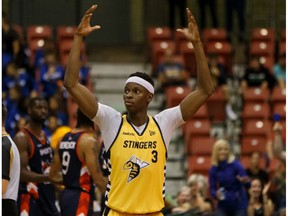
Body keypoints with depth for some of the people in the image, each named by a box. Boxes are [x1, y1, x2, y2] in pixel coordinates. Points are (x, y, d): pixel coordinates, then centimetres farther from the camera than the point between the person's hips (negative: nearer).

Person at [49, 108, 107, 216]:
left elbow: (52, 174, 16)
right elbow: (98, 179, -18)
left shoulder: (64, 139, 10)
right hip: (80, 197, -9)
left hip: (66, 194, 9)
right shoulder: (89, 141, -14)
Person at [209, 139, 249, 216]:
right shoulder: (213, 170, -5)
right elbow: (212, 189, -2)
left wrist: (245, 181, -46)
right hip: (223, 205, 3)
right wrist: (216, 194, -25)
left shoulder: (236, 164, -15)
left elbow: (245, 180, -22)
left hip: (239, 204, -3)